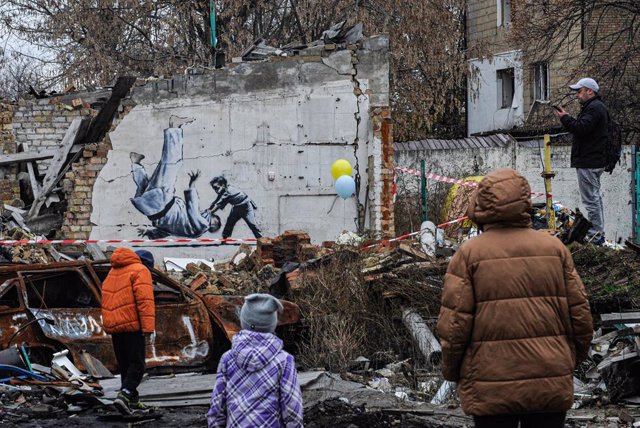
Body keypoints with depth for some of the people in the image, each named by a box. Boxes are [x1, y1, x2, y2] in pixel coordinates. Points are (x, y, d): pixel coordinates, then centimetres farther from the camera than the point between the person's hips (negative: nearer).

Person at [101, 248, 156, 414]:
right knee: (137, 365, -7)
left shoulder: (113, 272, 21)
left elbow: (106, 301, 20)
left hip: (113, 325, 7)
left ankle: (132, 400, 18)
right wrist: (148, 326, -20)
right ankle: (125, 396, -24)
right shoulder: (140, 271, -4)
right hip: (132, 325, -7)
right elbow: (145, 300, -16)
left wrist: (108, 327, 18)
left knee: (124, 365, 14)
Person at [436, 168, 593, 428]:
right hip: (551, 386, 3)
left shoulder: (469, 254, -6)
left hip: (492, 390, -2)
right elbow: (580, 316, 4)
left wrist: (451, 370, 7)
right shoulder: (554, 248, 3)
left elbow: (453, 325, -9)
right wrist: (573, 359, 20)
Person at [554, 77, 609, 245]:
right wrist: (567, 119, 6)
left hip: (588, 162, -12)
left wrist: (565, 118, -15)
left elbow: (581, 129, -26)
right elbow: (581, 128, 18)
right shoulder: (597, 106, 20)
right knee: (595, 196, 17)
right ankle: (598, 233, 24)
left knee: (591, 198, -10)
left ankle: (595, 236, -9)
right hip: (595, 160, 12)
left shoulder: (594, 108, -16)